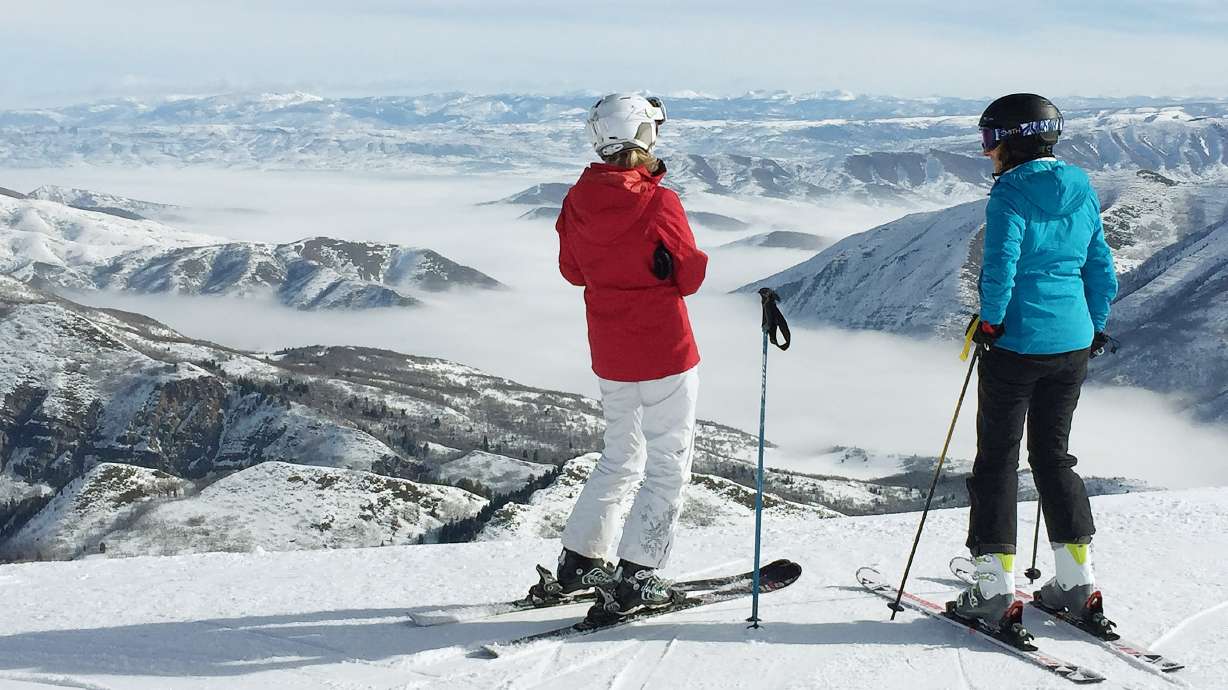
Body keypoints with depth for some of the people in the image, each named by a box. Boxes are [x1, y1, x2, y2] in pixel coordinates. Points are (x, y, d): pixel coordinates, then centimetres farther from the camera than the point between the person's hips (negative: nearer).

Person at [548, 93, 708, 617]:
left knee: (621, 458, 23)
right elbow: (691, 277, -10)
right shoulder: (658, 204, -19)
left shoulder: (577, 201, -2)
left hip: (609, 356, 6)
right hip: (665, 353, -6)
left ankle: (580, 559, 25)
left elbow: (571, 269, 11)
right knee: (669, 464, 5)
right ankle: (636, 577, 2)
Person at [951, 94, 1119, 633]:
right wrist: (1094, 328, 21)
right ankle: (1076, 581, 16)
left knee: (997, 457, 3)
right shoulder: (1082, 194, 8)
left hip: (1016, 344, -6)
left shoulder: (1011, 195, -12)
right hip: (1073, 345, 6)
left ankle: (994, 585, 3)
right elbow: (1103, 272, 12)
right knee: (1053, 454, 17)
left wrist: (990, 324, -8)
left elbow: (1000, 268, -20)